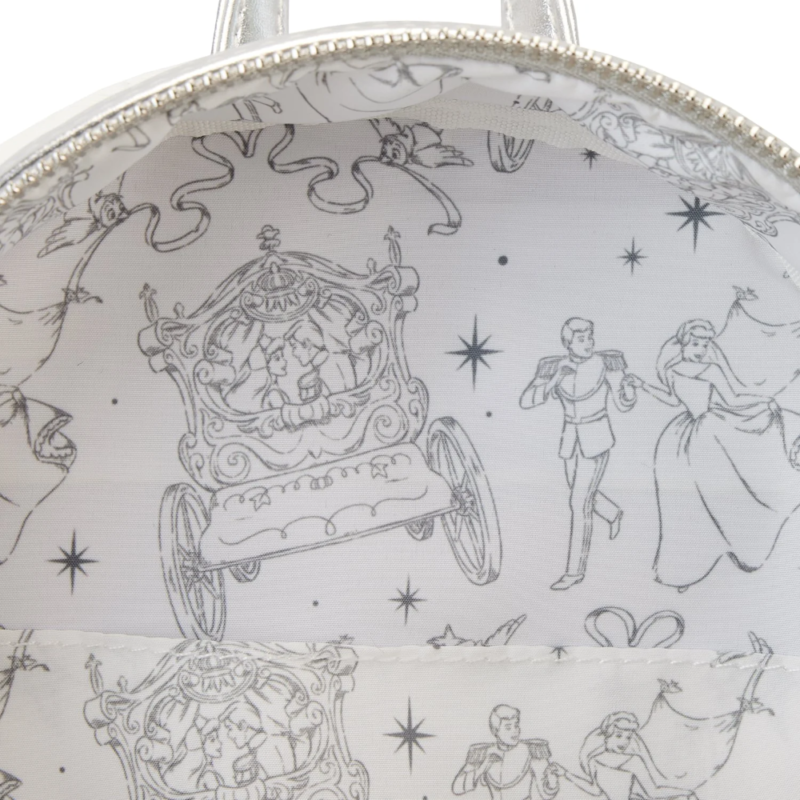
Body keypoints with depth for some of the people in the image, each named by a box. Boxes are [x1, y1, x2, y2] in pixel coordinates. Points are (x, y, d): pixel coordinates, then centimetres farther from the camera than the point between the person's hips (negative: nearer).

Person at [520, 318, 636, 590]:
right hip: (571, 440, 5)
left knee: (579, 503, -7)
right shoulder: (555, 367, -5)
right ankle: (613, 513, 58)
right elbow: (526, 402, -13)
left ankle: (575, 569, 5)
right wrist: (555, 380, -26)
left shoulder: (607, 363, -13)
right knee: (582, 494, 23)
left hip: (597, 440, -5)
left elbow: (625, 405, -9)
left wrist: (626, 384, -30)